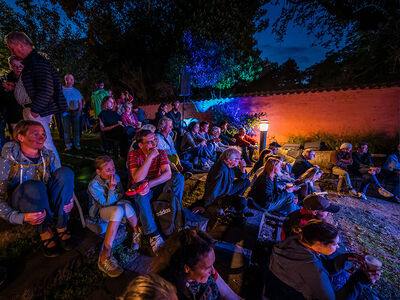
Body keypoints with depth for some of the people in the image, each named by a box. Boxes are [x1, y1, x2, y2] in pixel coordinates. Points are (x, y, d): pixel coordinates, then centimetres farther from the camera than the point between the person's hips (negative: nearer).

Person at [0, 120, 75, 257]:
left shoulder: (49, 157, -2)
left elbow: (65, 181, 3)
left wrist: (70, 199, -16)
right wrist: (21, 217, -30)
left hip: (46, 202, 3)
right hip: (19, 204, -3)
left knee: (65, 172, -25)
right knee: (34, 187, -37)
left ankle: (61, 228, -18)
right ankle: (44, 232, -14)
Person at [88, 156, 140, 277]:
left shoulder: (115, 177, -6)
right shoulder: (93, 186, -21)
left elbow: (121, 195, 7)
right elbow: (107, 203, -21)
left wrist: (117, 196, -15)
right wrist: (112, 188, -33)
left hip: (115, 205, 4)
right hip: (101, 211, -4)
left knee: (126, 206, -33)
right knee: (118, 210, -39)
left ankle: (137, 233, -8)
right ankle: (105, 255, -33)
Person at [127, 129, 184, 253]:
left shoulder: (161, 153, -6)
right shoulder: (133, 155, -15)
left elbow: (167, 173, -21)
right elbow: (137, 179, -29)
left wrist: (149, 185, -34)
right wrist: (150, 157, -32)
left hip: (156, 187, 3)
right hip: (140, 189, -2)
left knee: (178, 177, -20)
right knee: (140, 195, -38)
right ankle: (153, 234, -28)